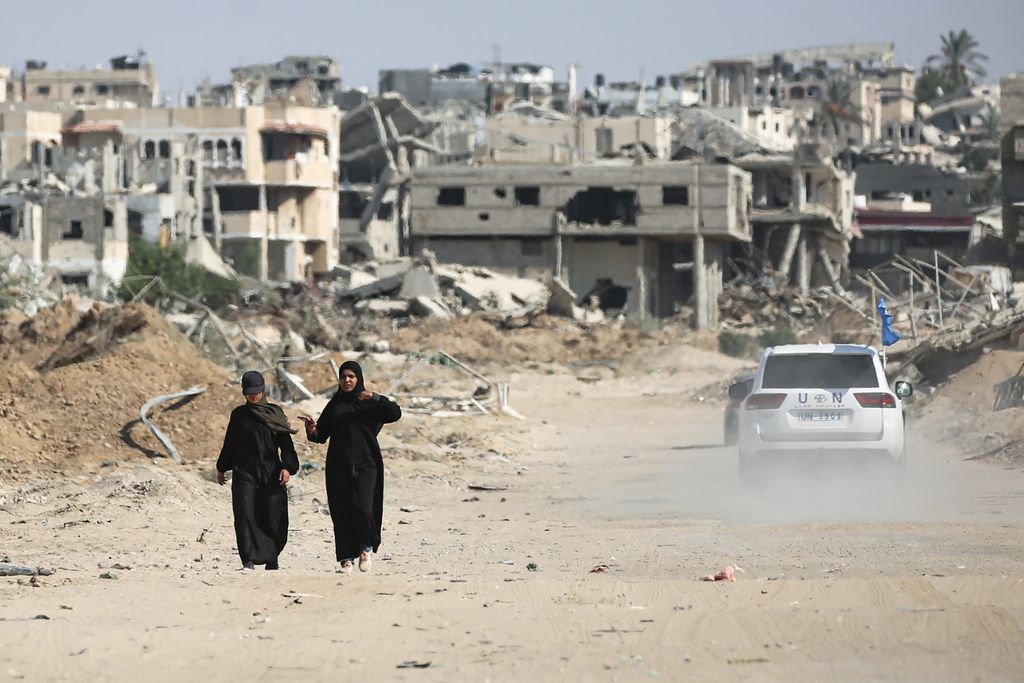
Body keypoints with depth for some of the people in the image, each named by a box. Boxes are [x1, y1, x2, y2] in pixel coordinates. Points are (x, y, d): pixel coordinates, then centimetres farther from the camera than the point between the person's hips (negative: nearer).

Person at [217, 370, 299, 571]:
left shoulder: (274, 413, 5)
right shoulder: (238, 415, 10)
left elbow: (285, 442, 0)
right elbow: (229, 443, 18)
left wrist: (287, 467, -13)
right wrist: (222, 469, 19)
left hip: (270, 473, -1)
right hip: (244, 473, 1)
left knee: (272, 517, -1)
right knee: (245, 515, -12)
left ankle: (271, 559, 13)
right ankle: (249, 560, -17)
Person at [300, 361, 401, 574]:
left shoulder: (370, 404, 6)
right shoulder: (334, 406, 15)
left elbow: (395, 414, -10)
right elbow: (321, 435, 11)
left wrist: (376, 398, -23)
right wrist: (312, 430, -11)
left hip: (364, 463, -3)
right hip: (338, 466, 3)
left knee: (362, 507, -17)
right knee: (341, 511, -2)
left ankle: (366, 548, 5)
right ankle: (346, 558, 4)